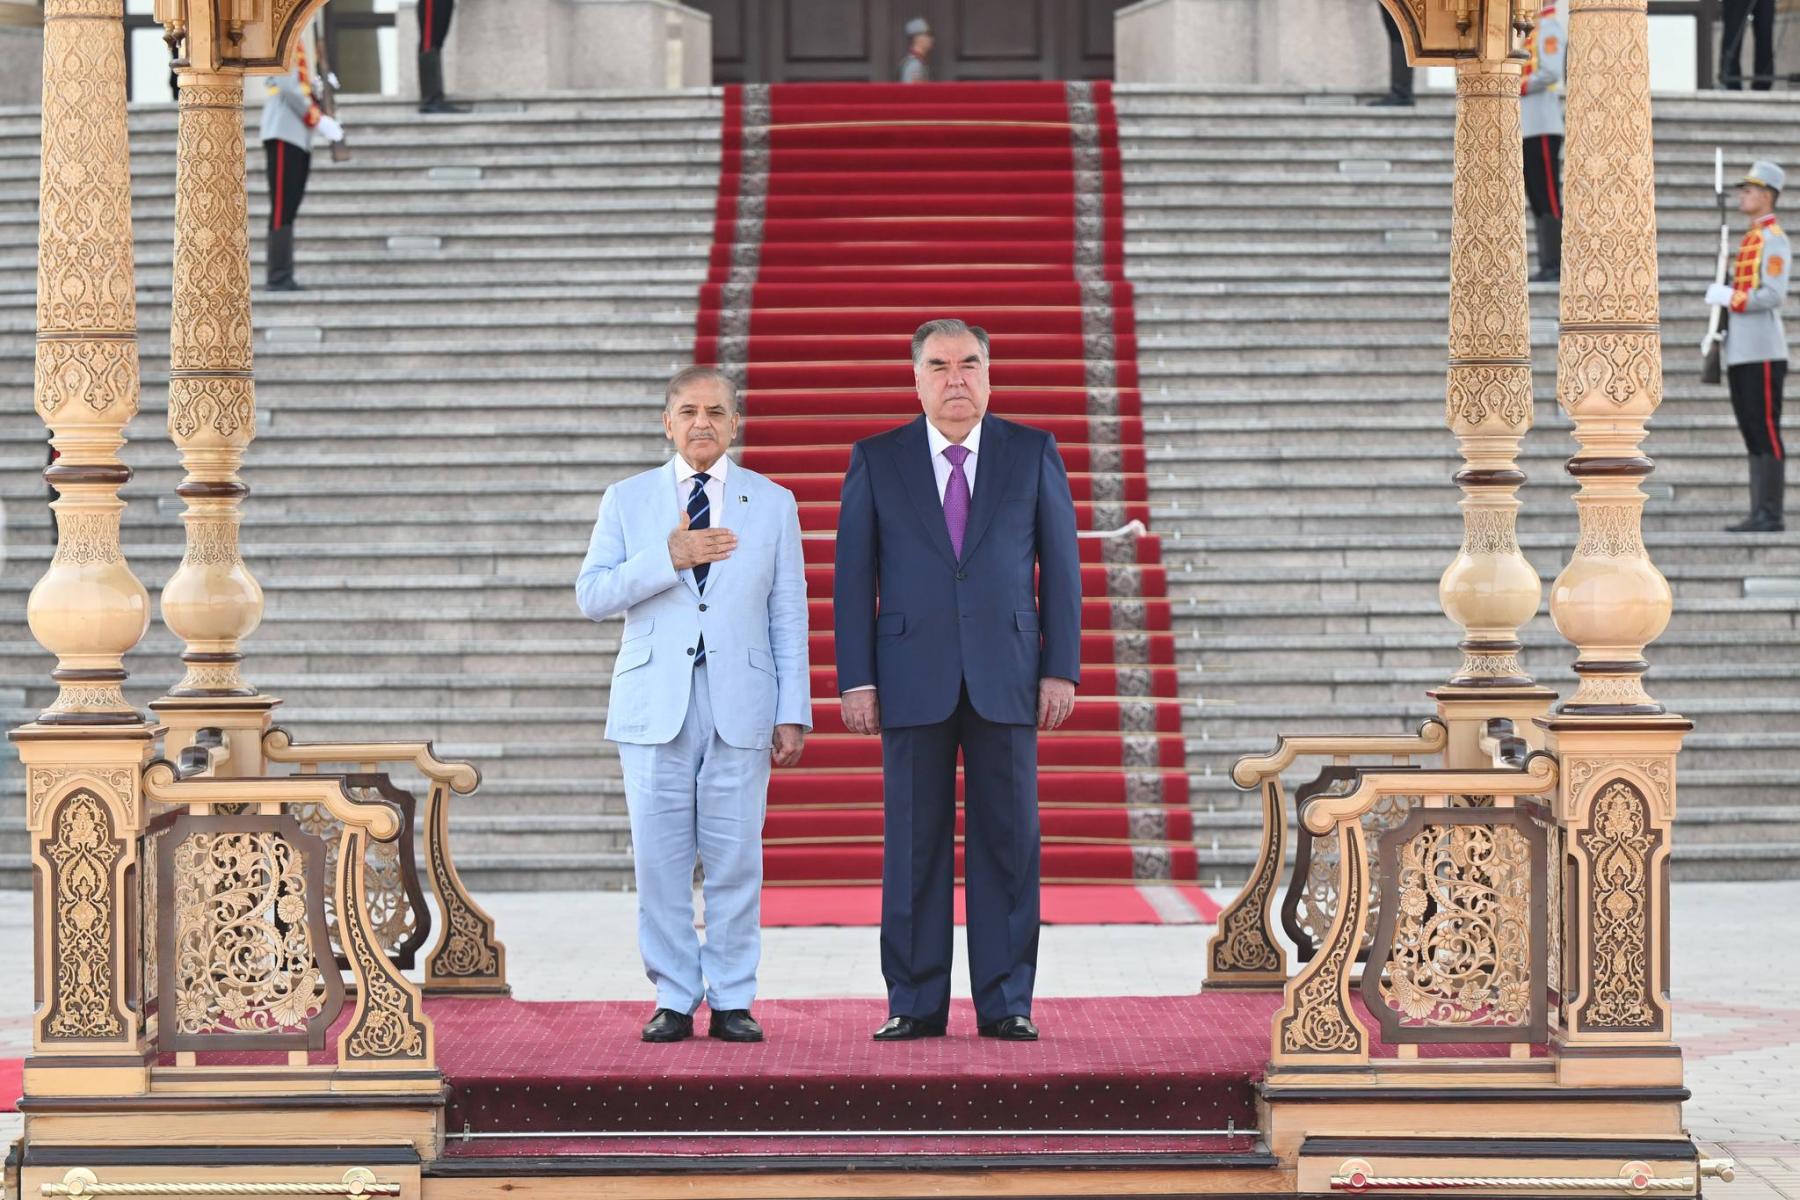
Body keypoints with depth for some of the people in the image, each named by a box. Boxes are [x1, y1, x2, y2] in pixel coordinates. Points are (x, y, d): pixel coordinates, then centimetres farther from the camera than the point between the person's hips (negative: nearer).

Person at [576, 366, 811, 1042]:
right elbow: (591, 595, 0)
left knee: (735, 859, -1)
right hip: (654, 703, 0)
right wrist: (668, 558, -13)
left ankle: (732, 1001, 6)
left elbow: (788, 614, 8)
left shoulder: (773, 504, 11)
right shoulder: (627, 501, 10)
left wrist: (793, 712, 1)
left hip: (741, 705, 0)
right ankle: (673, 1000, 8)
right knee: (660, 860, 0)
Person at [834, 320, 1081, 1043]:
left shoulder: (1032, 454, 8)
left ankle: (1006, 1004, 6)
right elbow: (853, 576, 5)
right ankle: (915, 1004, 6)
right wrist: (855, 680, -3)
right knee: (914, 842, 1)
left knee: (1008, 840, 0)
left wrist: (1061, 669, -1)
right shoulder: (877, 461, 7)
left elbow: (1060, 565, 7)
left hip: (1004, 676, 0)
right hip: (913, 678, 0)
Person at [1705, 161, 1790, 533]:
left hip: (1763, 353, -9)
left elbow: (1772, 295, -20)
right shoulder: (1749, 240, 18)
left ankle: (1772, 516, -6)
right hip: (1741, 354, 9)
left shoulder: (1774, 240, -10)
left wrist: (1728, 296, -17)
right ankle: (1759, 514, 12)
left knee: (1766, 433, -8)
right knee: (1752, 435, 9)